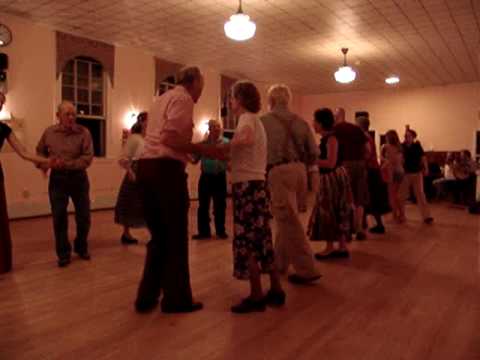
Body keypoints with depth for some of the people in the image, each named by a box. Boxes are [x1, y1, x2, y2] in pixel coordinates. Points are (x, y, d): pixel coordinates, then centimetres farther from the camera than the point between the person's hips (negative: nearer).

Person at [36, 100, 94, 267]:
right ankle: (63, 254, 17)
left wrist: (68, 164, -25)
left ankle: (81, 247, 30)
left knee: (83, 216, 7)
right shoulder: (49, 132, -1)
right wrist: (43, 164, -5)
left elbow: (88, 158, -16)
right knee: (59, 218, 3)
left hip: (78, 177, -1)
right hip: (57, 178, 1)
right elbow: (40, 152, 14)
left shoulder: (84, 132, -10)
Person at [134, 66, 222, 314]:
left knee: (158, 237, 16)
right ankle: (176, 299, 15)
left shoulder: (161, 99, 24)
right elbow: (170, 138, -18)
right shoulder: (183, 99, -5)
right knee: (176, 238, 3)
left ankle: (147, 297, 21)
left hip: (146, 167, 9)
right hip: (167, 170, -9)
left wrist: (188, 150, 25)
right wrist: (201, 149, -11)